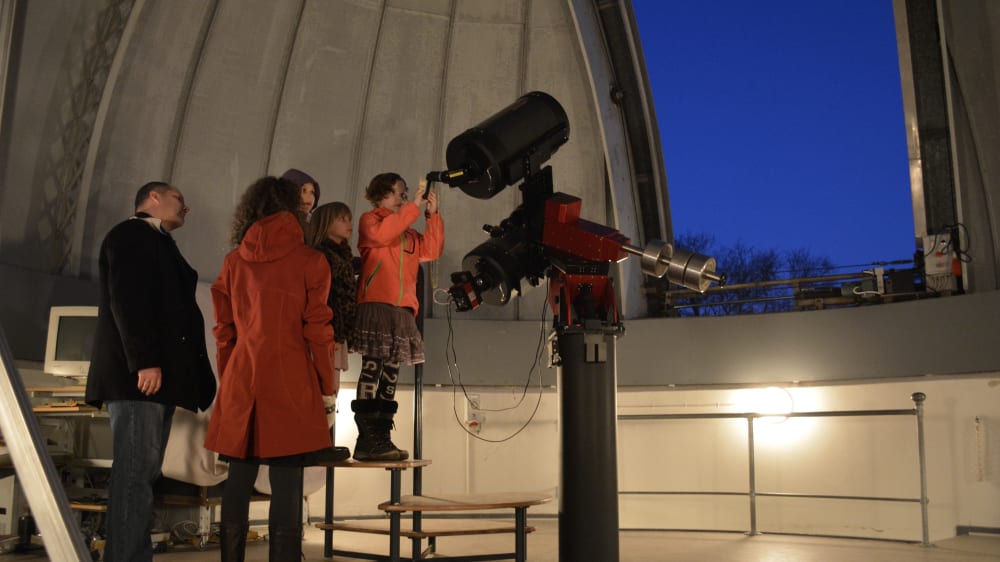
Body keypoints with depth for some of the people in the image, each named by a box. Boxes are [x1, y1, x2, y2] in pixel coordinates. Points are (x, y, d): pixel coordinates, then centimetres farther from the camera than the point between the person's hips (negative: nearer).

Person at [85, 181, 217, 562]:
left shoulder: (157, 244, 27)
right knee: (135, 471, -12)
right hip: (140, 373, -9)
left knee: (143, 472, 6)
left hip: (158, 373, 9)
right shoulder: (131, 235, -1)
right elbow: (127, 299, -14)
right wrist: (145, 361, -22)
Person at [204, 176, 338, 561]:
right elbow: (316, 330, -3)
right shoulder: (309, 261, 0)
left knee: (239, 479, 8)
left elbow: (223, 331, 11)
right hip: (290, 380, -4)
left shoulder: (233, 261, 10)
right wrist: (327, 383, 5)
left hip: (241, 380, 4)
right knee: (286, 483, -3)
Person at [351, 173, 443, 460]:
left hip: (403, 309, 7)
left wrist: (432, 215, 4)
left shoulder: (409, 234, 26)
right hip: (375, 304, -7)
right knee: (373, 367, -13)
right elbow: (382, 234, -14)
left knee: (390, 372, 5)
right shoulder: (369, 220, 9)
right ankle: (367, 440, -15)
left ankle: (381, 439, 7)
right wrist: (414, 207, -13)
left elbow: (432, 250, 12)